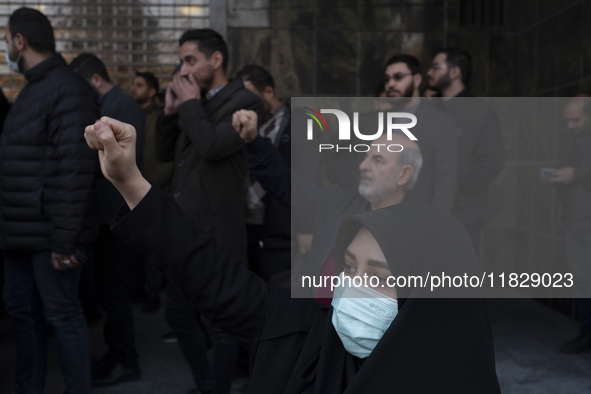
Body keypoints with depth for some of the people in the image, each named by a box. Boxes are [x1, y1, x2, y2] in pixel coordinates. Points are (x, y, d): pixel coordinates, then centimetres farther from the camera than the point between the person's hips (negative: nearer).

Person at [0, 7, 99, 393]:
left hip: (50, 234, -9)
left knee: (62, 315, 1)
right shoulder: (33, 89, 16)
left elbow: (75, 170, -20)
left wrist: (65, 238, -22)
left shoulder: (68, 90, -14)